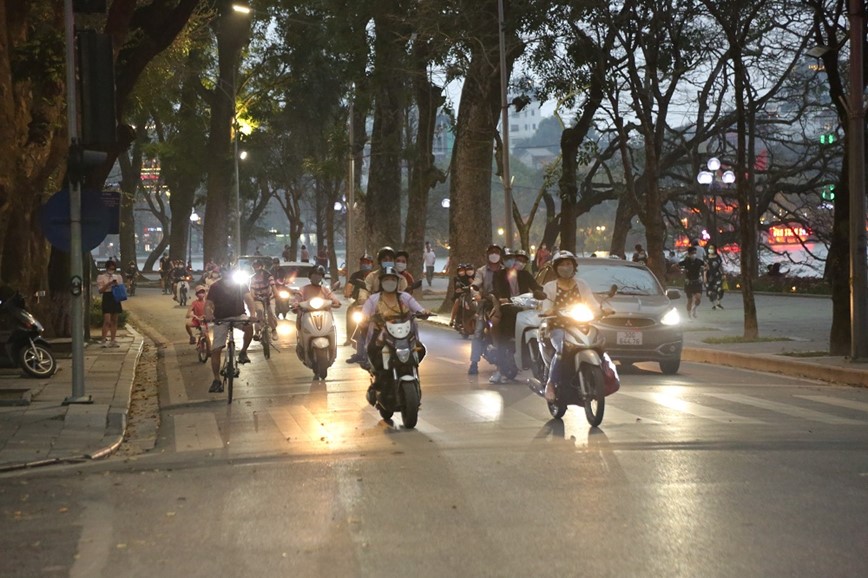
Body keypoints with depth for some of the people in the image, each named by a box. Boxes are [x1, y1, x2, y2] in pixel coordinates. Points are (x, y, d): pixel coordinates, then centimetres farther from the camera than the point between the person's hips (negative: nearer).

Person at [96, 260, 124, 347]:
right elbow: (100, 290, -7)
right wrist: (109, 284, -18)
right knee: (107, 321, -12)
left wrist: (117, 285, -6)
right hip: (107, 298, -5)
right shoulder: (101, 276, -2)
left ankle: (113, 341, 12)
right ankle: (104, 340, -8)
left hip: (116, 299, 5)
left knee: (114, 321, 7)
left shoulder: (118, 276, 12)